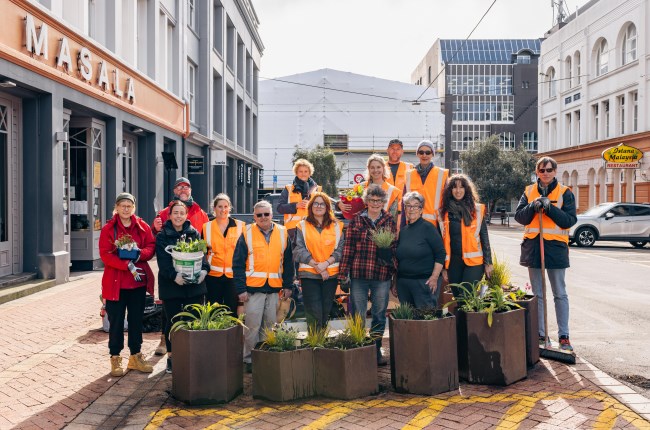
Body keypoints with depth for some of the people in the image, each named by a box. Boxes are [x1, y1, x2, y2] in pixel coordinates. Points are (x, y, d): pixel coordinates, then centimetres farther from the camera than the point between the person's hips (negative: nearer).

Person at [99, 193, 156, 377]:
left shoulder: (142, 226, 6)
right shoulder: (108, 229, -3)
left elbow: (151, 246, 2)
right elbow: (105, 254, -11)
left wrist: (139, 254, -19)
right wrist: (128, 266, -22)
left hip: (139, 281, 3)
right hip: (115, 282, -3)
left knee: (136, 319, 11)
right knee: (116, 321, 3)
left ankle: (136, 356, 23)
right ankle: (115, 358, 16)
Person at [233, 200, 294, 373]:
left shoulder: (282, 233, 7)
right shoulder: (247, 234, -1)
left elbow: (288, 262, 12)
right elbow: (238, 264, -2)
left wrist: (287, 285, 8)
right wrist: (241, 289, -8)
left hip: (274, 288, 3)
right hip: (253, 287, -3)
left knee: (270, 325, 11)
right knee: (252, 326, -1)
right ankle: (249, 359, 11)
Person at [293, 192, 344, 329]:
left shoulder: (336, 226, 9)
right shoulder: (303, 226, 5)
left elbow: (340, 249, 2)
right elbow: (299, 250, -3)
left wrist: (326, 263, -13)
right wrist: (316, 266, -12)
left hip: (331, 274, 2)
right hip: (309, 274, -2)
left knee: (326, 311, 9)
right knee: (314, 312, -6)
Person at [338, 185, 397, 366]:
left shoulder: (390, 221, 6)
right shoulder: (356, 220, 2)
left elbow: (394, 247, 9)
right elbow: (347, 247, -1)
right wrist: (343, 274, -5)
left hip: (382, 276, 1)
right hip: (358, 275, -1)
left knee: (379, 315, 11)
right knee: (358, 315, 6)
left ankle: (376, 349, 24)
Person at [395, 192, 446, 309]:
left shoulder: (428, 228, -4)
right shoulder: (403, 230, 13)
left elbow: (440, 253, -7)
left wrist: (434, 277, -13)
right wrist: (394, 283, 17)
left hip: (424, 282, -5)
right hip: (403, 282, 6)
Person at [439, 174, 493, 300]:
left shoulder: (477, 210, 1)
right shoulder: (444, 212, 6)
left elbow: (484, 238, 4)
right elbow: (442, 240, 10)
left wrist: (488, 262, 0)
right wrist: (444, 267, 8)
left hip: (474, 261, -3)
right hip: (453, 262, 3)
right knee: (457, 297, 9)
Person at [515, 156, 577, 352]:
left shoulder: (565, 192, 2)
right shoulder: (529, 192, 9)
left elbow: (570, 220, -7)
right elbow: (519, 216, 1)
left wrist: (549, 208, -17)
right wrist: (533, 206, -16)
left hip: (555, 247, -3)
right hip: (532, 246, 3)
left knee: (560, 295, 4)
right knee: (537, 294, 9)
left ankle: (564, 336, 10)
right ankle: (540, 334, 17)